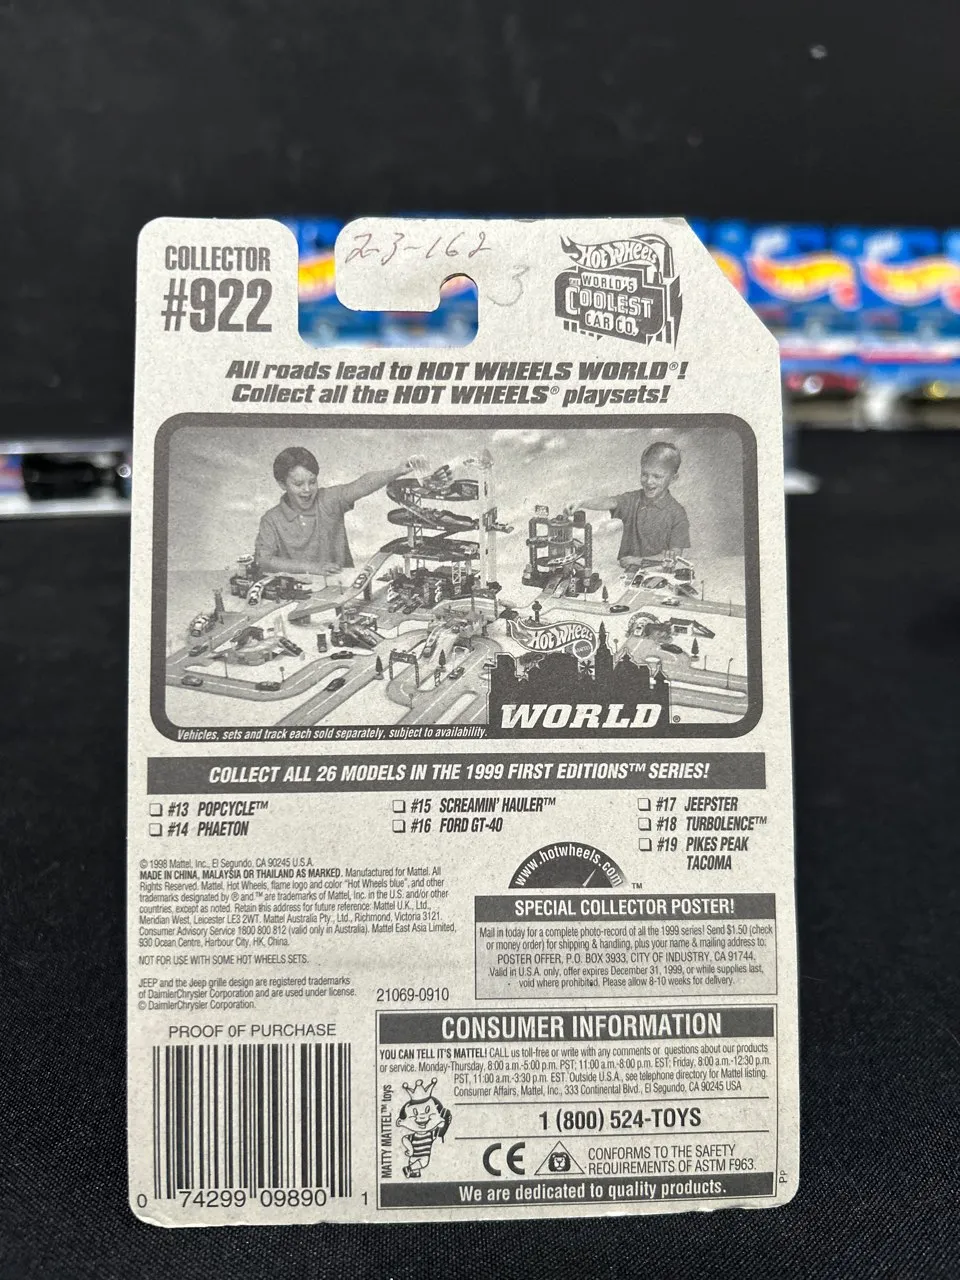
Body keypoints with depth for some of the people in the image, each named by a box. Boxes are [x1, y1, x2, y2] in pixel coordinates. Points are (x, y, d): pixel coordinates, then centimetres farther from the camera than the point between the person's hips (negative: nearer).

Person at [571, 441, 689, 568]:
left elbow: (675, 555, -8)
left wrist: (639, 560, -13)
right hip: (630, 572, 2)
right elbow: (609, 502, -15)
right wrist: (582, 502, -34)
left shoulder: (677, 514, -5)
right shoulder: (633, 499, 3)